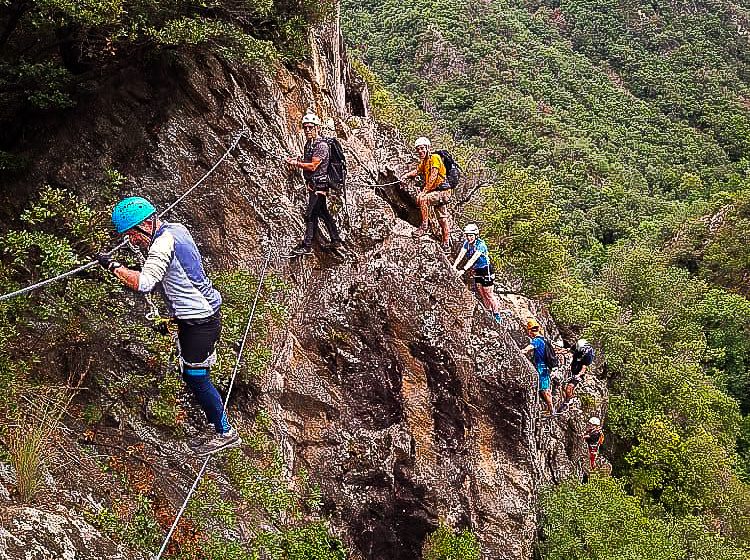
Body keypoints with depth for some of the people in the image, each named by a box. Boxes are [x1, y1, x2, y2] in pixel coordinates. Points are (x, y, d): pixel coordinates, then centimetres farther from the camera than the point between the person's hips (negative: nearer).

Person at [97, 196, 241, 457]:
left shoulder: (163, 244, -22)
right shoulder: (176, 229, 8)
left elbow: (144, 283, -34)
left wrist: (113, 266, -25)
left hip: (199, 321, -10)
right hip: (205, 313, 10)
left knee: (196, 377, -1)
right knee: (191, 374, 18)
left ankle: (226, 432, 11)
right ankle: (218, 427, 27)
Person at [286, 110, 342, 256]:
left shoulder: (321, 145, -18)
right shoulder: (308, 144, 12)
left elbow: (313, 166, -22)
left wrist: (296, 163, -14)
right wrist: (298, 161, 3)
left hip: (318, 185, -10)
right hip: (312, 184, 10)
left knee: (310, 215, -6)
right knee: (323, 214, 15)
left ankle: (307, 246, 0)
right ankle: (336, 241, 24)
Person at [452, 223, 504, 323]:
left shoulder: (480, 245, -25)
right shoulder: (467, 243, -4)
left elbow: (473, 259, -34)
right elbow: (461, 255, -13)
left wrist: (464, 270, -42)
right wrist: (454, 266, -27)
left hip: (486, 270, -7)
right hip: (477, 271, 7)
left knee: (489, 294, 0)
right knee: (481, 294, 12)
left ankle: (497, 314, 14)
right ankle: (489, 312, 26)